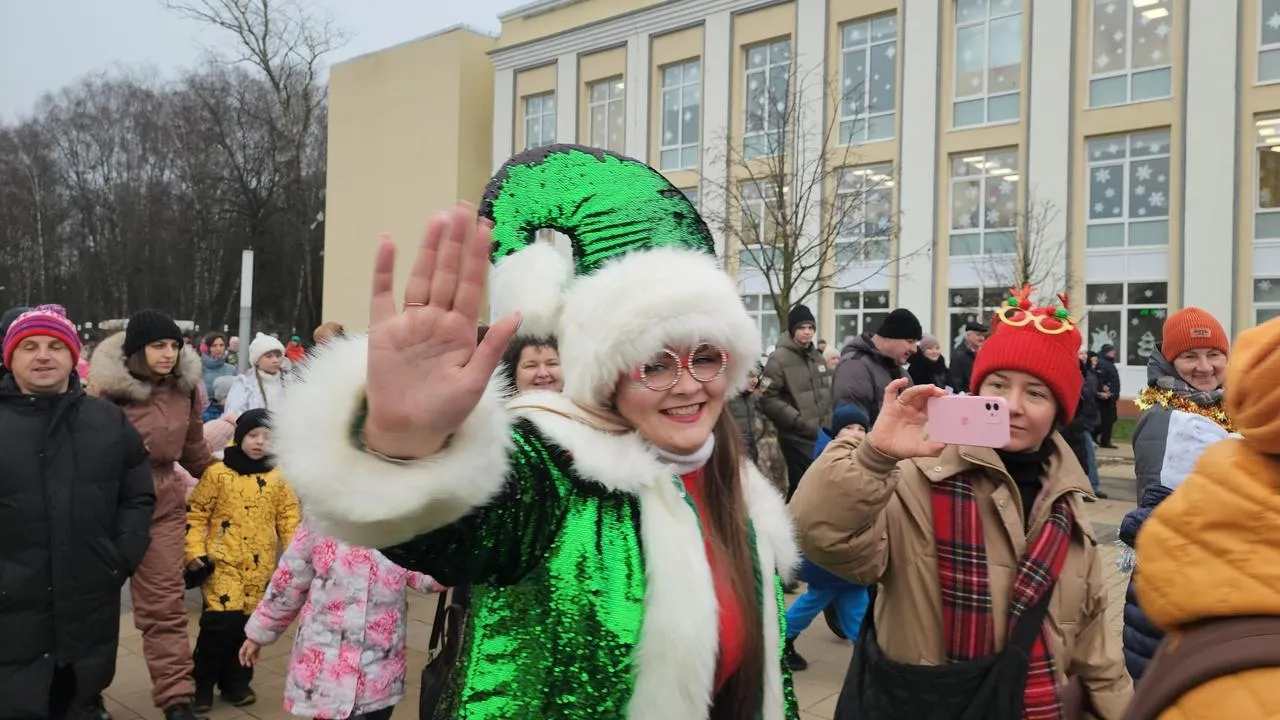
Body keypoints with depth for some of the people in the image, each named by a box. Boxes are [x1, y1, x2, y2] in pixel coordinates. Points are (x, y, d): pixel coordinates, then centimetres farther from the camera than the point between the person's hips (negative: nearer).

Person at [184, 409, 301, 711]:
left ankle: (236, 682, 25)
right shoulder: (217, 473, -4)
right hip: (223, 562, -3)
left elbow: (288, 517, 8)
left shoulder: (277, 477, 5)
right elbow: (196, 513, -1)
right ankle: (202, 684, 8)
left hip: (261, 567, 3)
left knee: (250, 624, 9)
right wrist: (195, 551, -8)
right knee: (222, 621, -10)